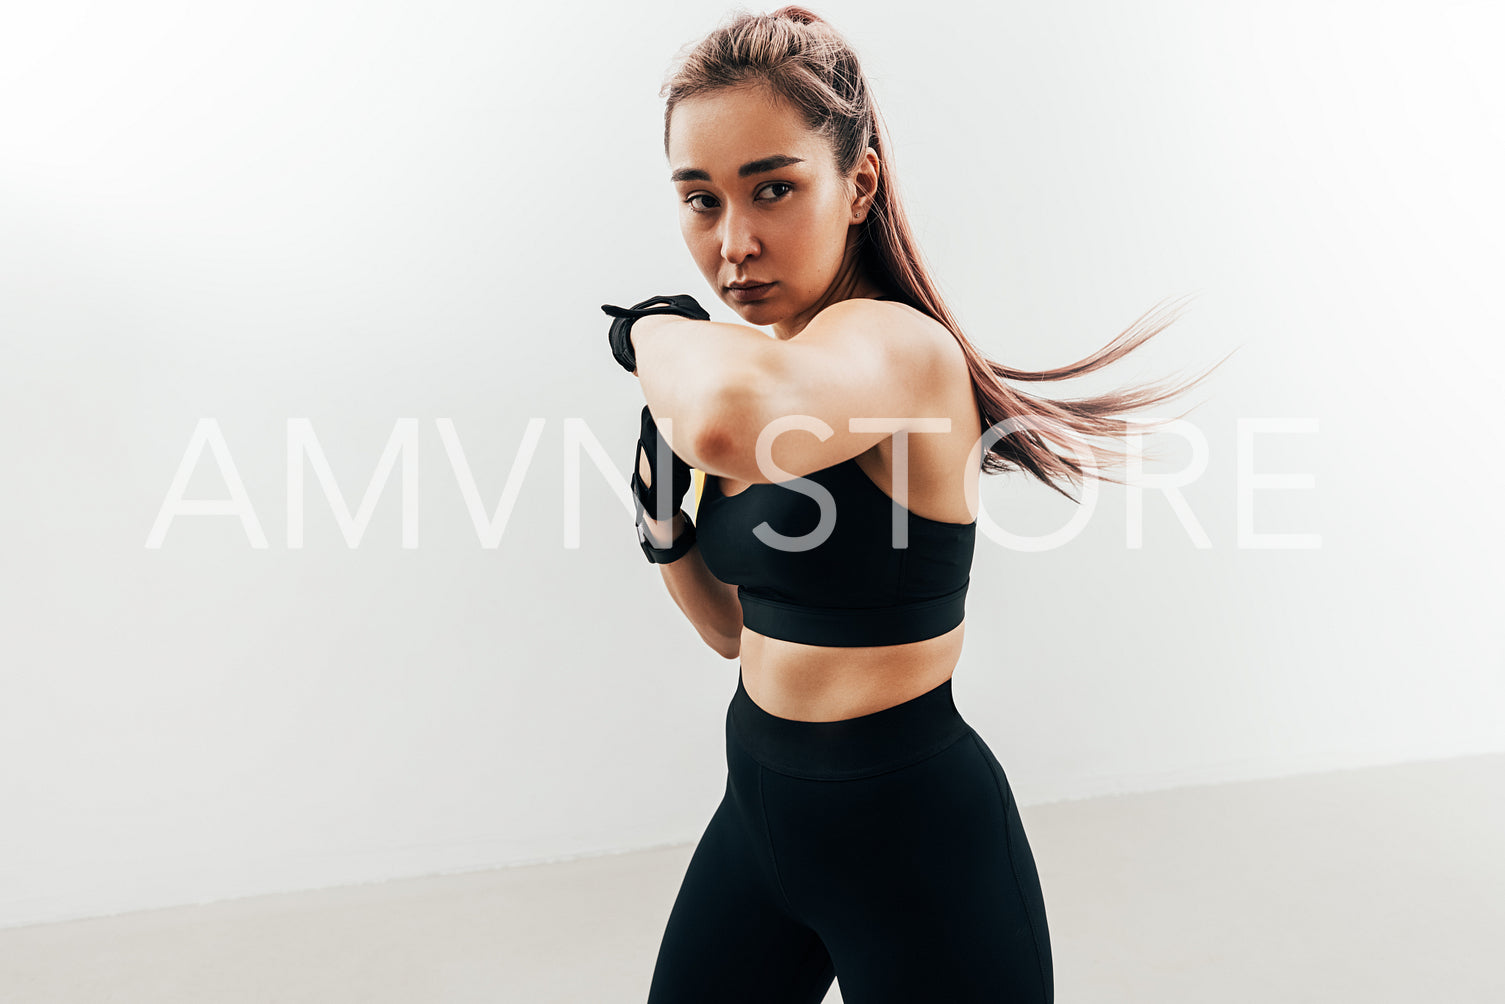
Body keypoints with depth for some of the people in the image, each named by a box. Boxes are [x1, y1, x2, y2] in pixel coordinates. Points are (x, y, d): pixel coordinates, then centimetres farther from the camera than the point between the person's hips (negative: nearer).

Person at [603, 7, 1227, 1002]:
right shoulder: (764, 363, 3)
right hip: (764, 805, 8)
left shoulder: (902, 348, -21)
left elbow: (728, 418, -46)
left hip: (912, 833, -7)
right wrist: (667, 529, -7)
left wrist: (653, 327, -24)